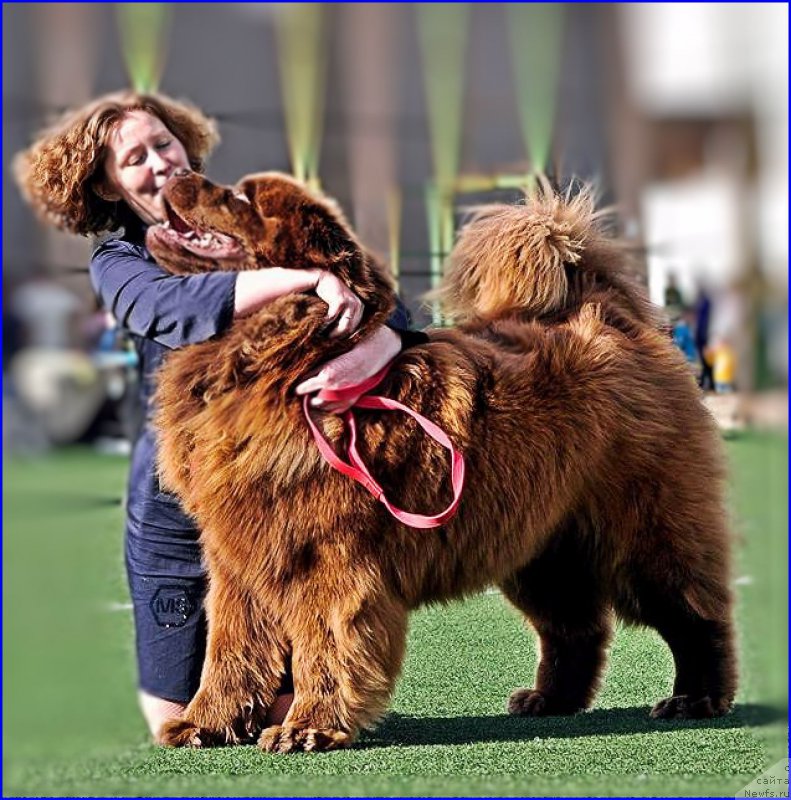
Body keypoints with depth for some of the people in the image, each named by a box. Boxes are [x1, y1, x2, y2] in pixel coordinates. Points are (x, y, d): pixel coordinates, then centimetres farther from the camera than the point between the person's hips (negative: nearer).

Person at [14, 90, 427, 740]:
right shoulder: (119, 263, 1)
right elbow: (179, 309, -23)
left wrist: (375, 349, -34)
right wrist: (313, 277, -35)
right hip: (176, 507, 0)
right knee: (179, 723, 9)